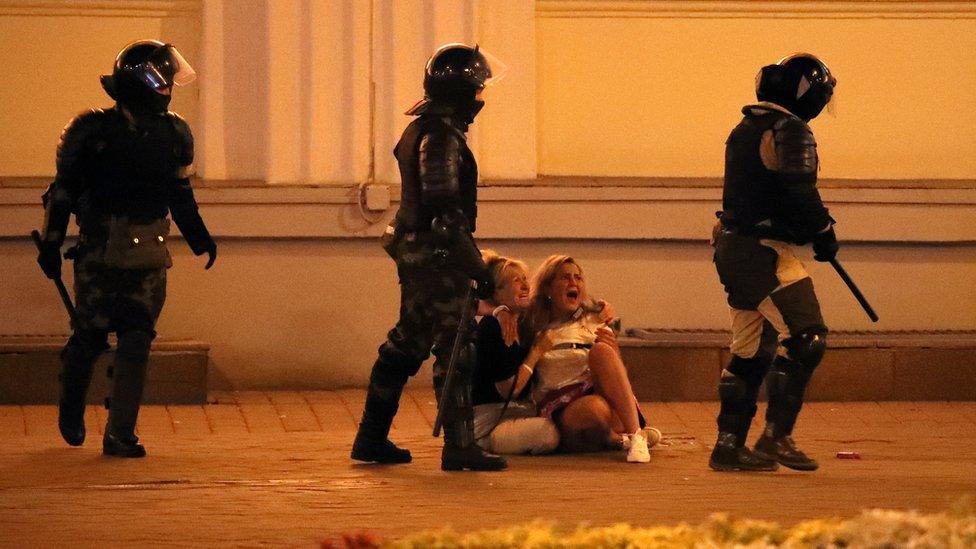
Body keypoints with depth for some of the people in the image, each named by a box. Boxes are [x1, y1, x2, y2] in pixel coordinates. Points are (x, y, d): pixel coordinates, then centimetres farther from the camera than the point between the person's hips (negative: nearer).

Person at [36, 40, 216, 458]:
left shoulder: (172, 134, 9)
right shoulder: (94, 132, -6)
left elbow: (180, 191, 22)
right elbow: (63, 190, 0)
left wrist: (200, 239, 18)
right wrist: (50, 244, -1)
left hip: (149, 259, 4)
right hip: (99, 254, -4)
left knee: (137, 342, -4)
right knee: (90, 338, 3)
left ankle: (120, 434, -2)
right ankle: (71, 414, 30)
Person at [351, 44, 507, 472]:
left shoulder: (422, 130, 16)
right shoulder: (440, 136, -17)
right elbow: (444, 212, -23)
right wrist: (476, 265, -22)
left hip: (416, 254, 11)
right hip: (435, 257, -11)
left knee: (407, 345, 16)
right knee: (455, 349, -7)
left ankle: (371, 439, 20)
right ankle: (459, 447, -7)